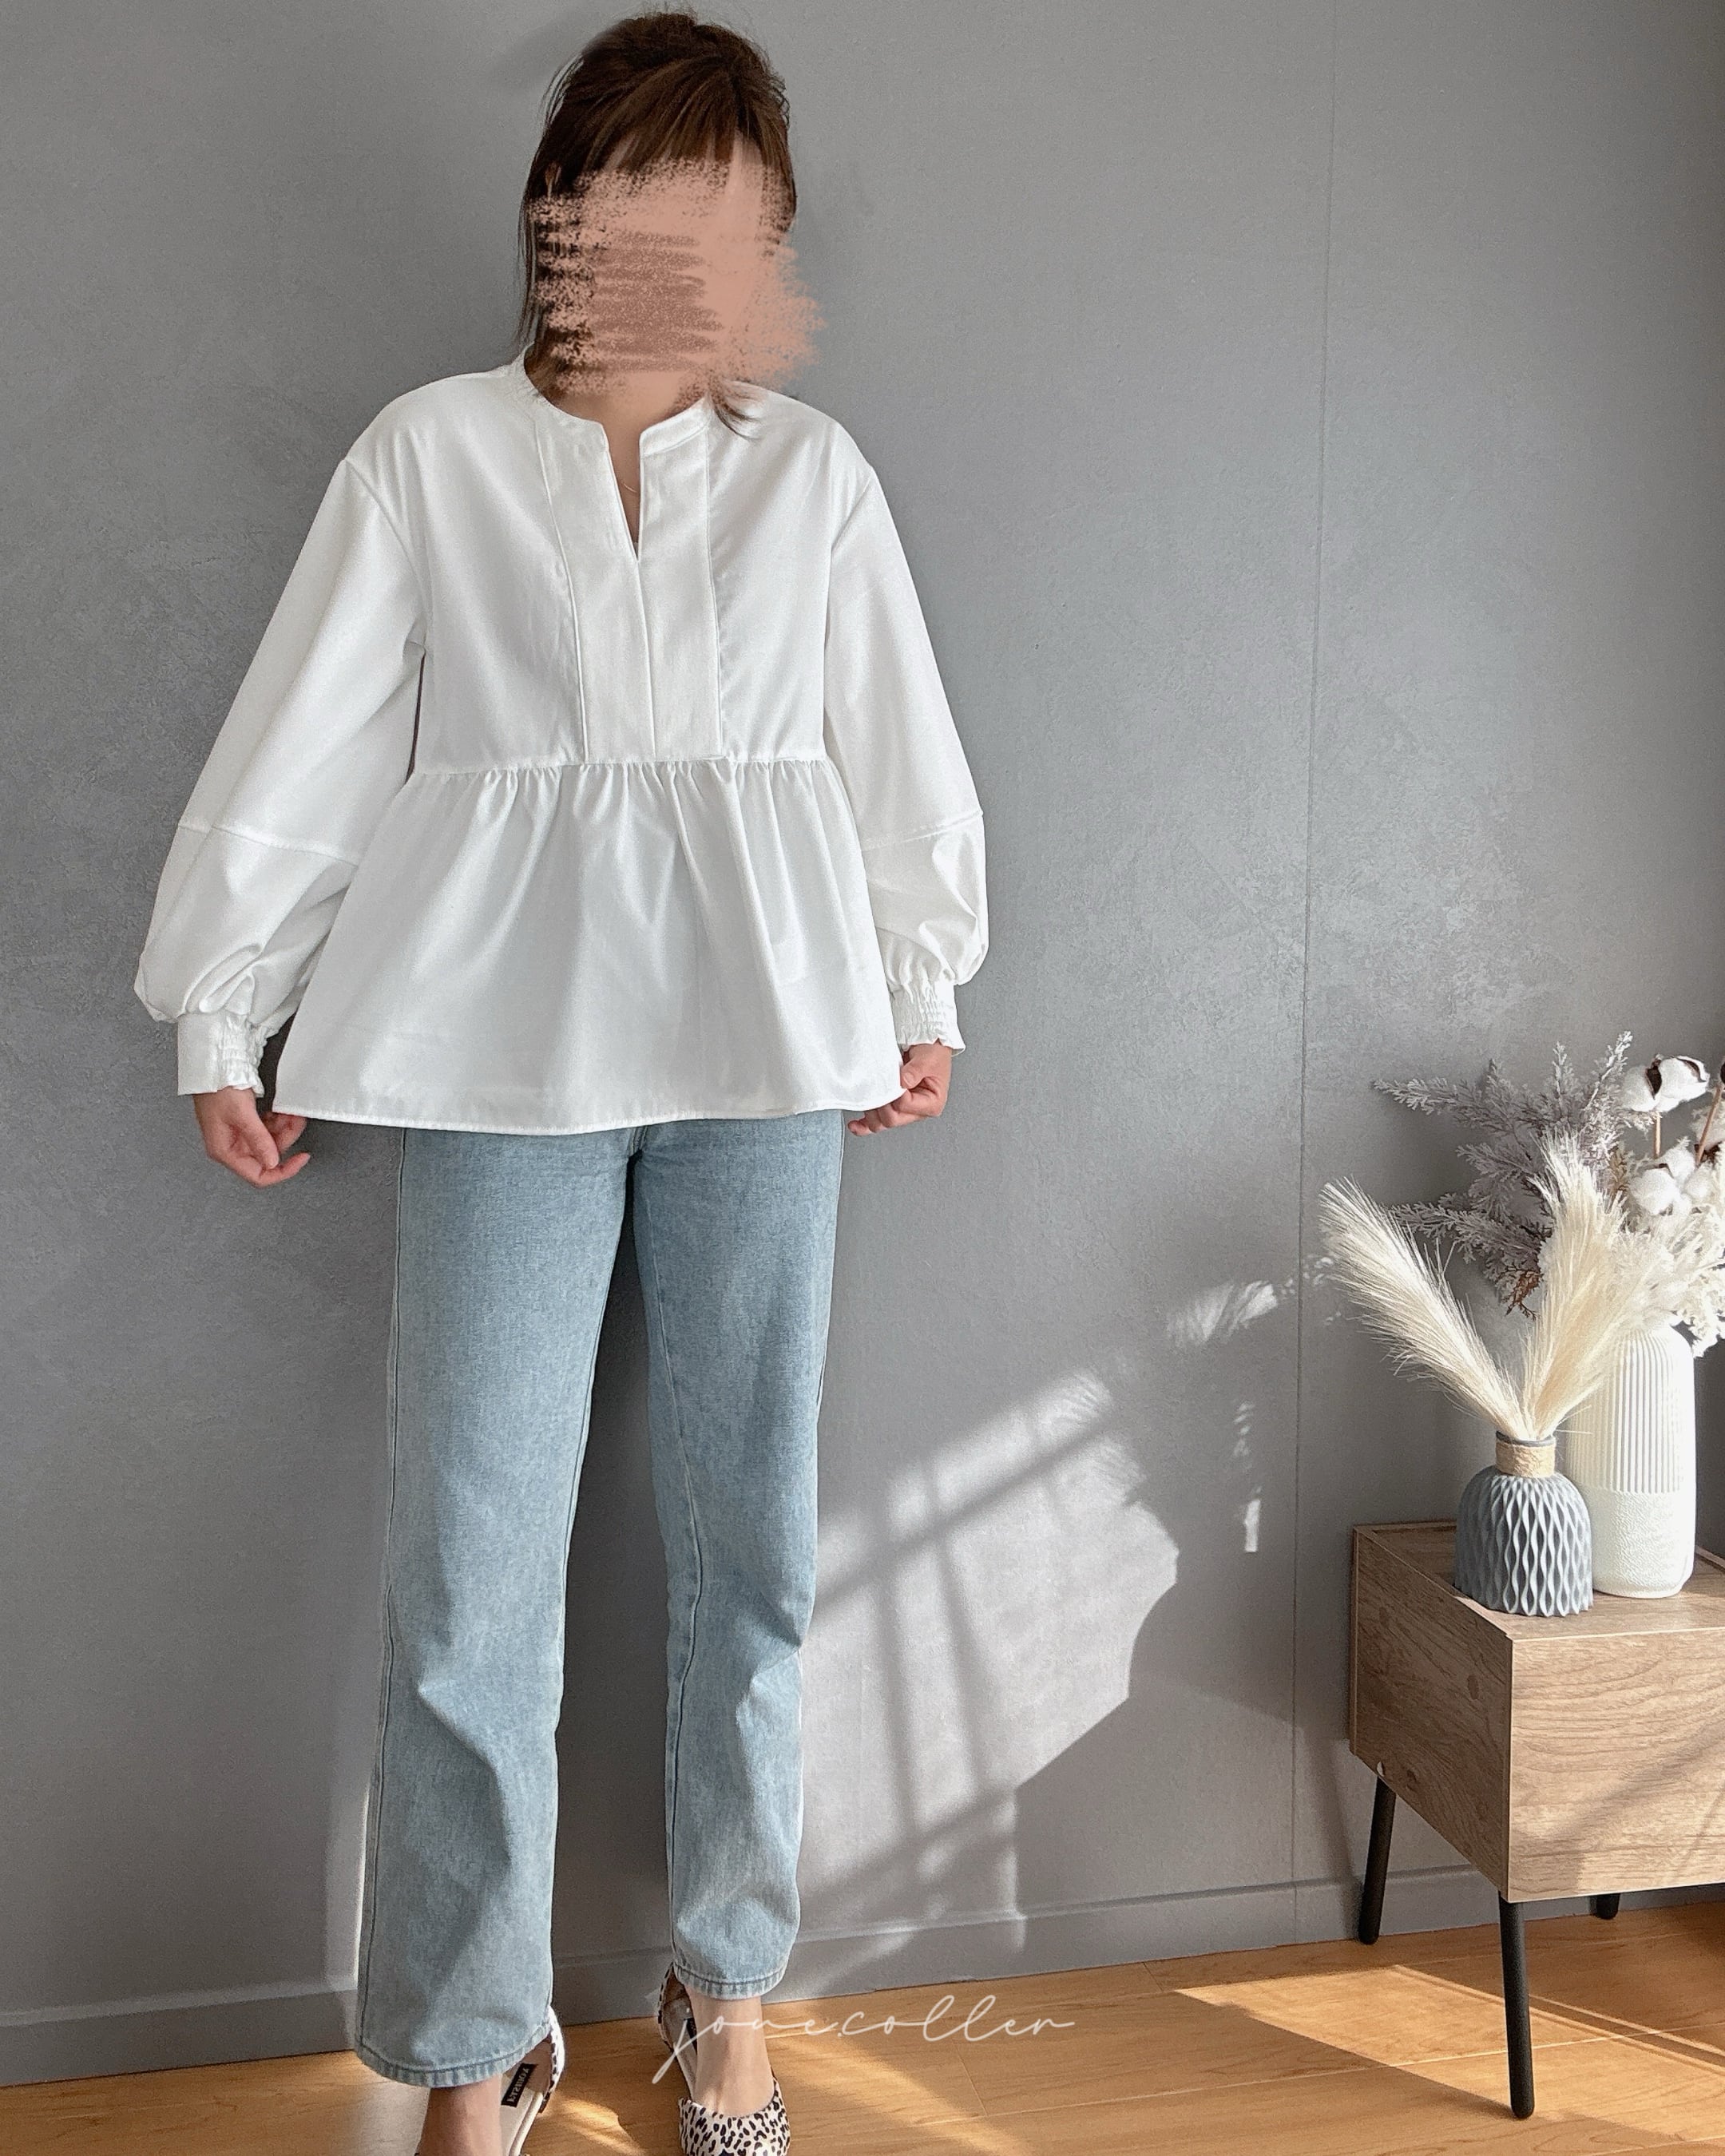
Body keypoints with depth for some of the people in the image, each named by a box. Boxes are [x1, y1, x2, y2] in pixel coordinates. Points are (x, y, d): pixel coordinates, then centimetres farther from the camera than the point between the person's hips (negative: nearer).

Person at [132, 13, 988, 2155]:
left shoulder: (814, 473, 9)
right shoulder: (429, 453, 4)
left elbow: (895, 748, 15)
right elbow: (303, 742, 3)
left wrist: (921, 989, 19)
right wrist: (220, 1011, 3)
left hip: (760, 1031, 2)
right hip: (505, 1037, -1)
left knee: (747, 1533, 8)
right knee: (473, 1554, 0)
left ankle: (727, 1979, 29)